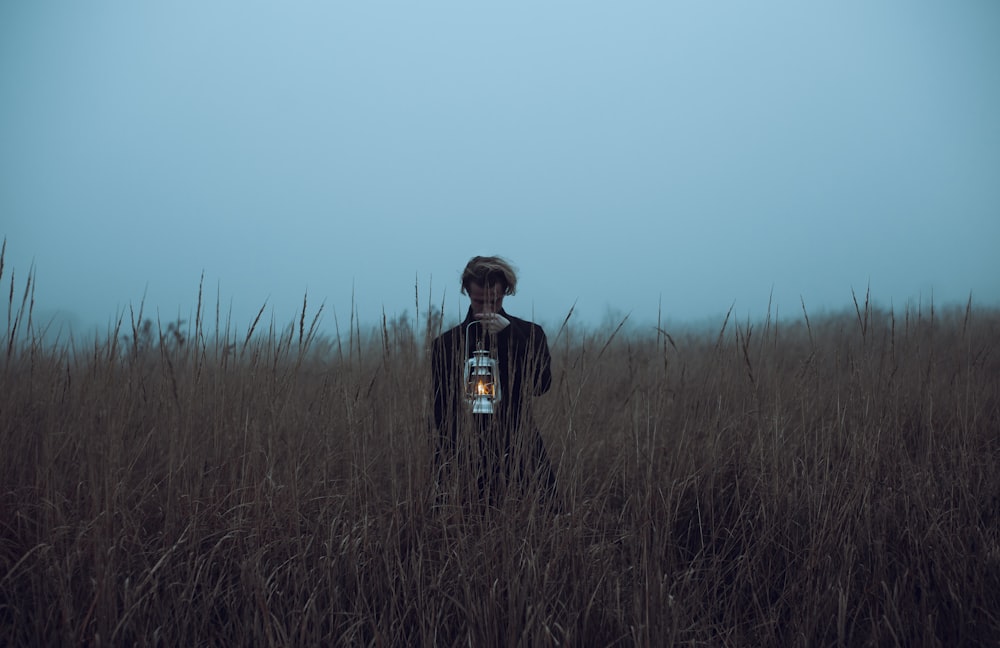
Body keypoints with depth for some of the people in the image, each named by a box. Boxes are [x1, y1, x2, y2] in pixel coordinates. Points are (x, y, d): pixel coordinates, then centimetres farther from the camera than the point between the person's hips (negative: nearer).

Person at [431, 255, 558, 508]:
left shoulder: (529, 334, 7)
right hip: (465, 453, 0)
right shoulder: (446, 343, 6)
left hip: (519, 452, 0)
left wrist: (507, 334, -14)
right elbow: (440, 409, 6)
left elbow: (541, 385, -10)